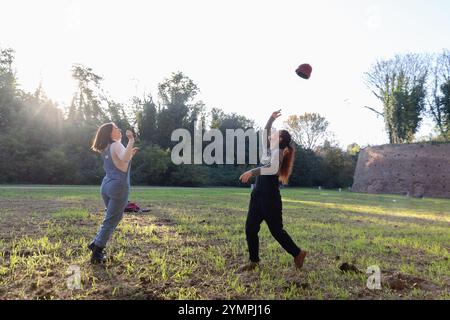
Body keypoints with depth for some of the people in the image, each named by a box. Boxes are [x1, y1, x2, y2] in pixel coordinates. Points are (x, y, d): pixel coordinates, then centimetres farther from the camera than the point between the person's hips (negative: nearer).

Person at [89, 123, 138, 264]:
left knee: (116, 217, 24)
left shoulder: (106, 148, 17)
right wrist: (131, 141, -31)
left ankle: (96, 244, 25)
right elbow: (124, 159, -31)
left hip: (107, 185, 9)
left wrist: (130, 154, 22)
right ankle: (97, 254, 3)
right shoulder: (116, 145, -10)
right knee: (110, 221, -1)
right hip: (119, 186, -9)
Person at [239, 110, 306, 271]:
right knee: (250, 228, 5)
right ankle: (254, 261, 15)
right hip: (258, 194, 9)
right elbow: (264, 134, 29)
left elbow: (273, 168, -31)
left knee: (276, 229, 1)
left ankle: (298, 253, 19)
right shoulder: (271, 149, 14)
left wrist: (251, 172, -38)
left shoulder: (277, 151, -11)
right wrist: (271, 119, 21)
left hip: (270, 196, -9)